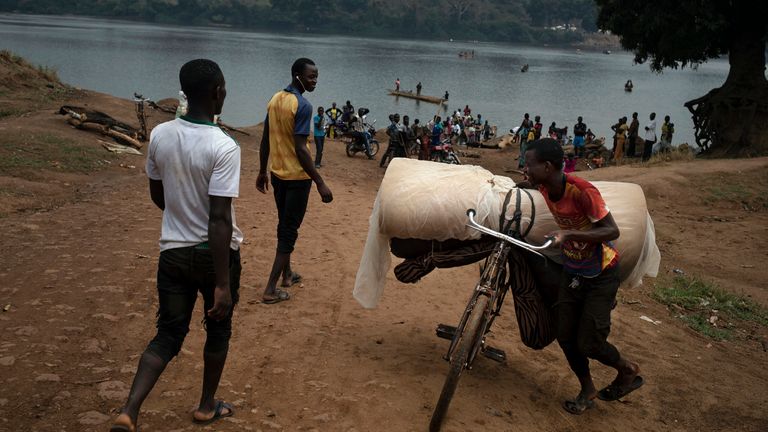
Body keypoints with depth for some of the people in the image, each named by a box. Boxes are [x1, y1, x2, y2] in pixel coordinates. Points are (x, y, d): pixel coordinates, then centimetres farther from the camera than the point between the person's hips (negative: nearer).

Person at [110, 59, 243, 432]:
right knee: (218, 330, 19)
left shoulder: (159, 135, -3)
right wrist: (222, 285, -21)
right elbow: (219, 220, -24)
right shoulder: (223, 147, -21)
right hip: (213, 252, -4)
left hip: (173, 251, 4)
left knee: (168, 334, 13)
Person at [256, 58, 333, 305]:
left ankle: (287, 273, 35)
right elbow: (300, 149, -24)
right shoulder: (303, 106, -19)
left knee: (284, 226, 21)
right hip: (297, 176, -8)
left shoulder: (275, 99, 6)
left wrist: (262, 172, 19)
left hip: (277, 173, 8)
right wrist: (320, 183, -22)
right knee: (289, 231, -1)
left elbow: (265, 140, 11)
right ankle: (271, 289, -2)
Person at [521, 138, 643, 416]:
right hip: (572, 271, 7)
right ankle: (588, 391, 27)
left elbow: (612, 231, -30)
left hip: (601, 275, -7)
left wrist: (569, 234, -40)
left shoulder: (583, 191, -31)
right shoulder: (544, 186, -9)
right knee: (566, 338, 5)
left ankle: (628, 371, 26)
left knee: (588, 343, -5)